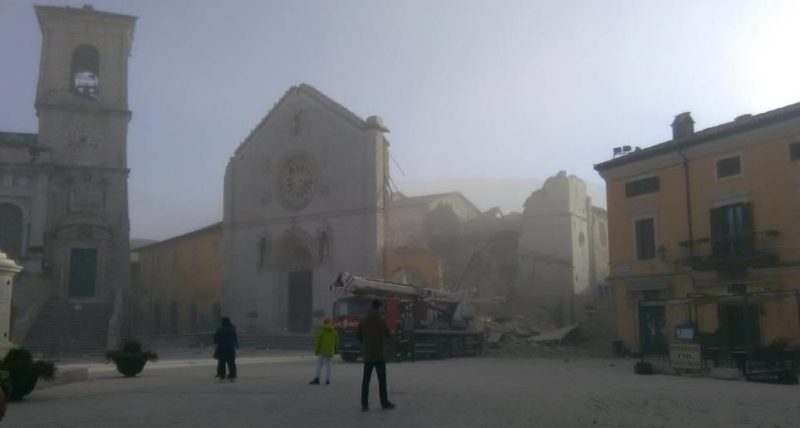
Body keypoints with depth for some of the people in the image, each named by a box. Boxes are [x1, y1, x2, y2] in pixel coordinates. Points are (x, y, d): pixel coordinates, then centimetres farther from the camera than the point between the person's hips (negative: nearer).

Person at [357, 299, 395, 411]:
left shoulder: (363, 321, 2)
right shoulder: (381, 320, -9)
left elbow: (359, 336, 8)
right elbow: (388, 335, -2)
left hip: (367, 355, 4)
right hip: (379, 355, -3)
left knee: (365, 380, 6)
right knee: (382, 380, 4)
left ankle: (364, 404, 3)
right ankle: (384, 403, 9)